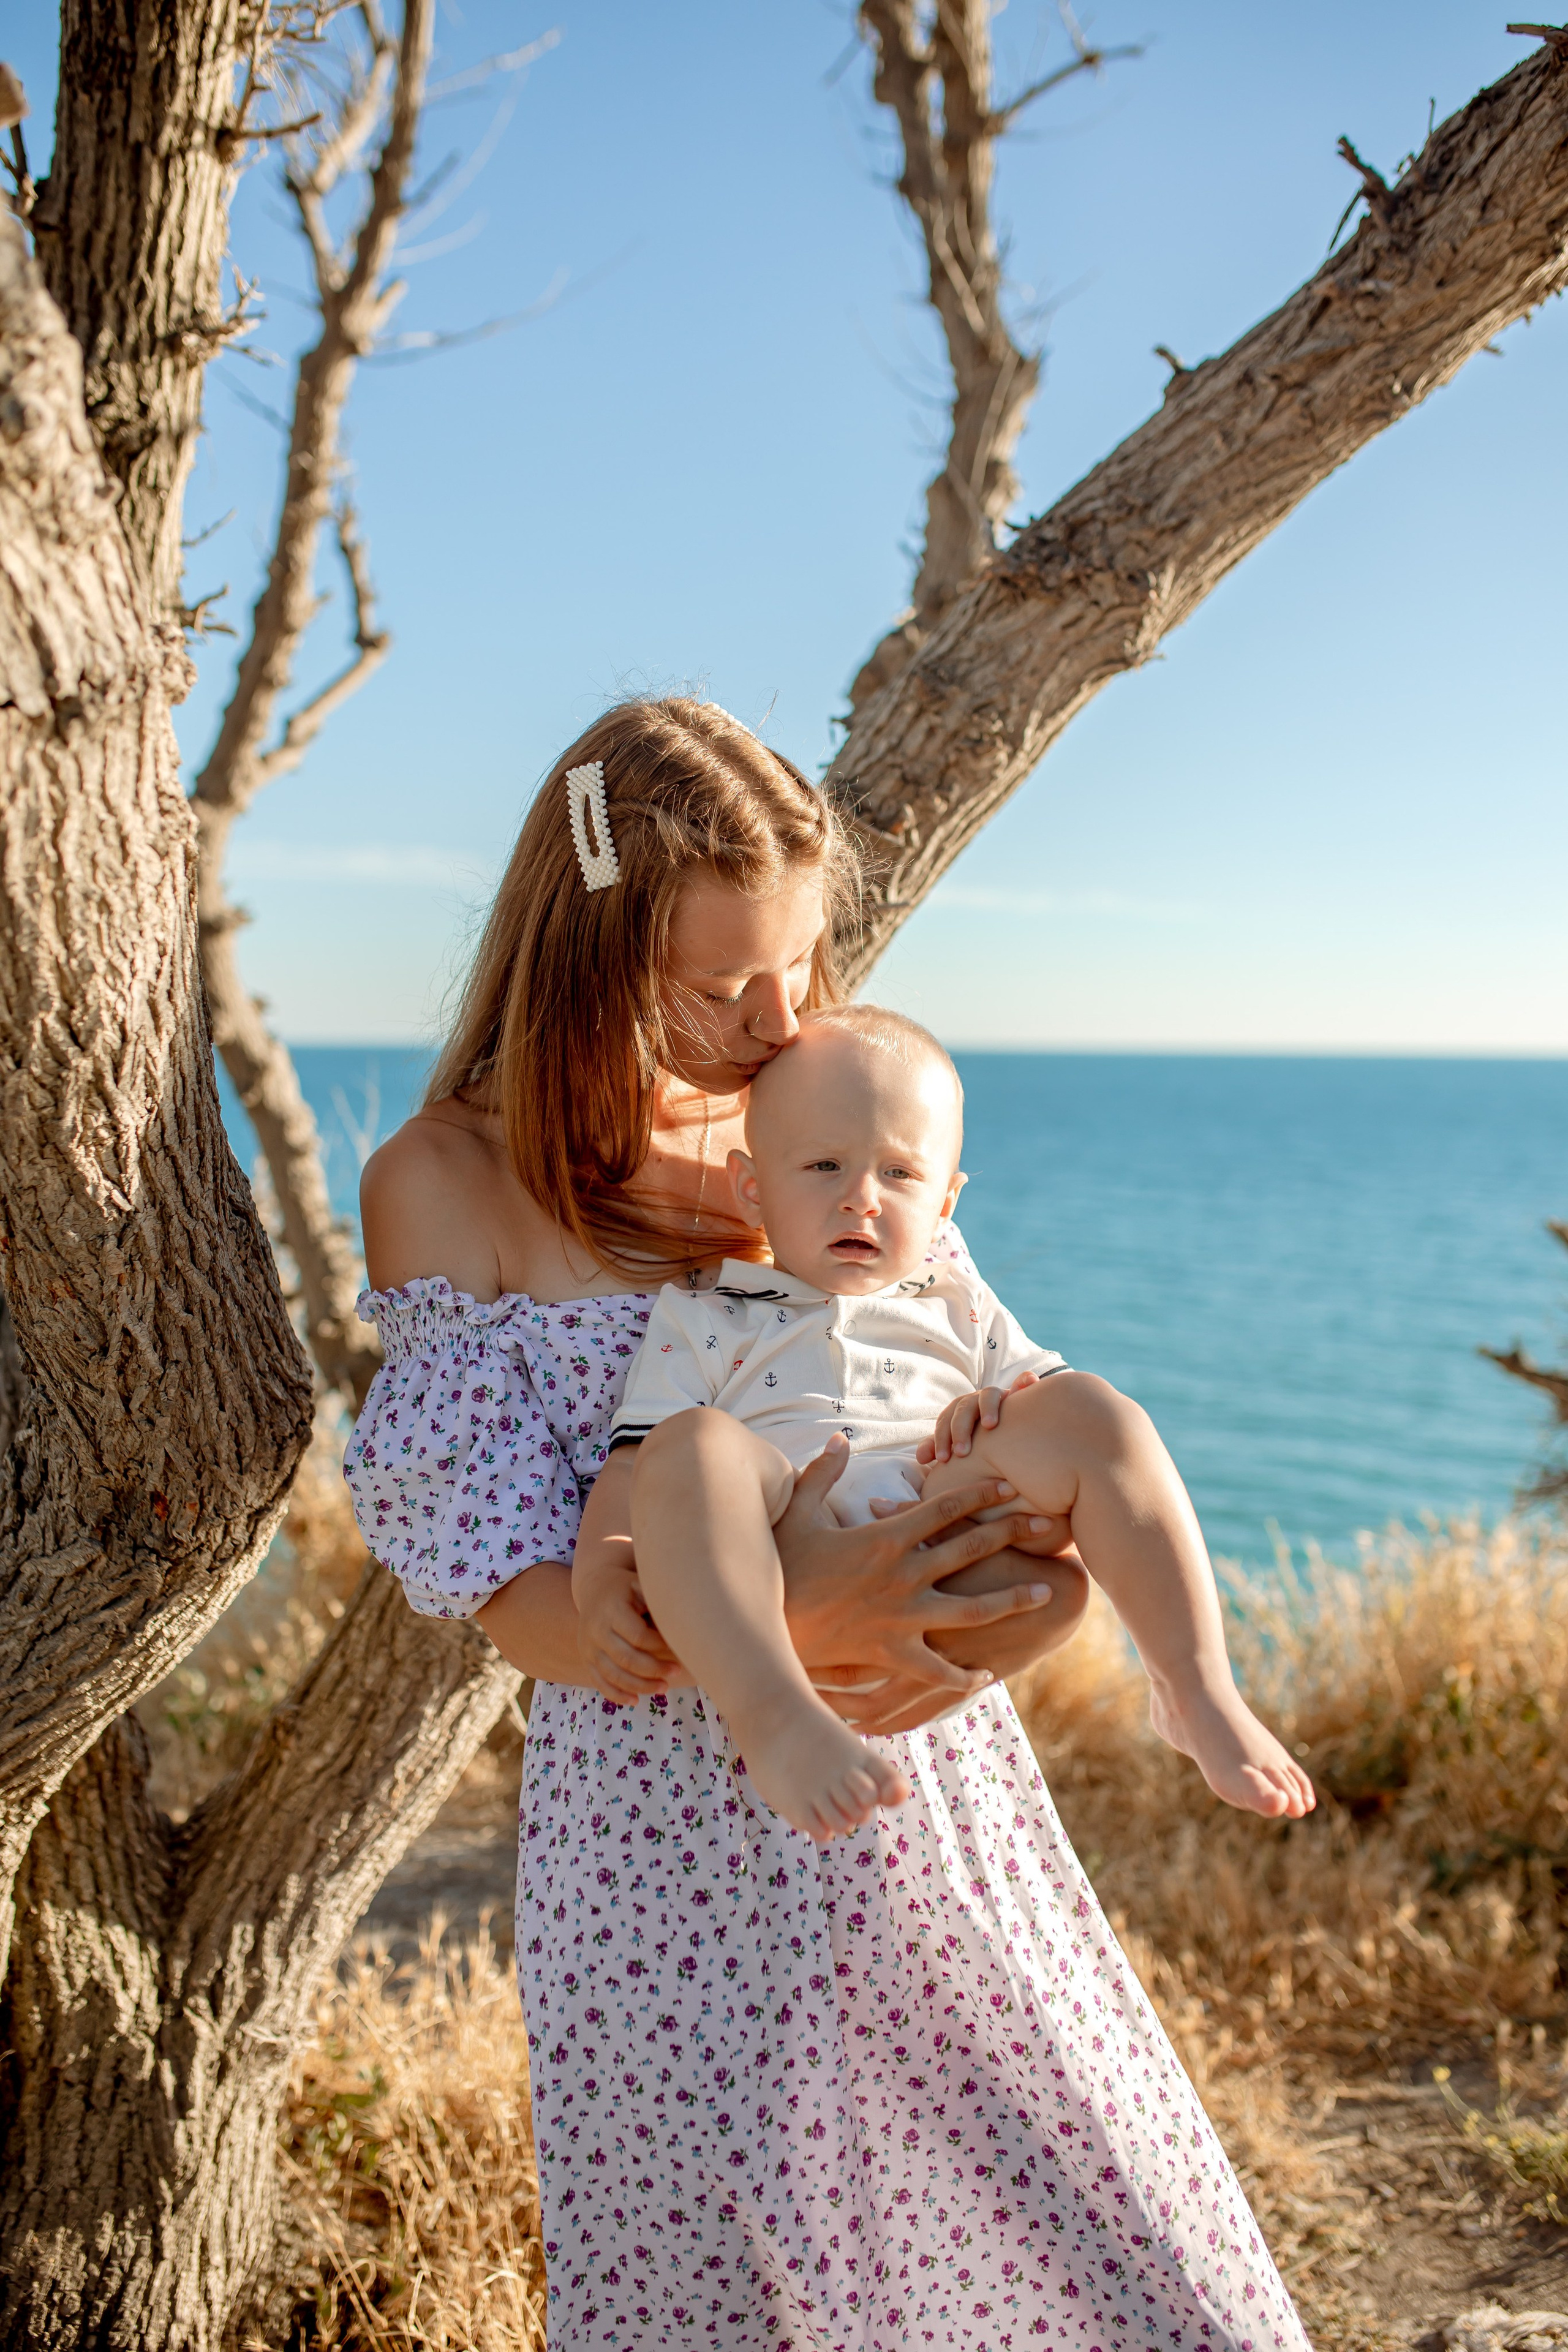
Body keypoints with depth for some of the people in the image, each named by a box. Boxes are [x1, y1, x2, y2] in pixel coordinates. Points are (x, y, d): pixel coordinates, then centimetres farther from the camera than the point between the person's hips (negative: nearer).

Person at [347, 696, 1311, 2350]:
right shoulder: (449, 1182, -7)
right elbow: (509, 1592, -11)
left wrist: (1002, 1621, -15)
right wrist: (771, 1623, -28)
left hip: (938, 1797, 4)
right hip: (670, 1830, -3)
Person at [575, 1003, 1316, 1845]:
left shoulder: (958, 1309, 31)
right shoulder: (704, 1319, 22)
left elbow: (1041, 1389, 22)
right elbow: (634, 1462, 11)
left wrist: (996, 1418, -3)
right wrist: (603, 1574, -10)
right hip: (782, 1573, -2)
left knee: (1091, 1407, -18)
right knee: (694, 1447, -34)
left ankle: (1196, 1689, -19)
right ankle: (776, 1716, -48)